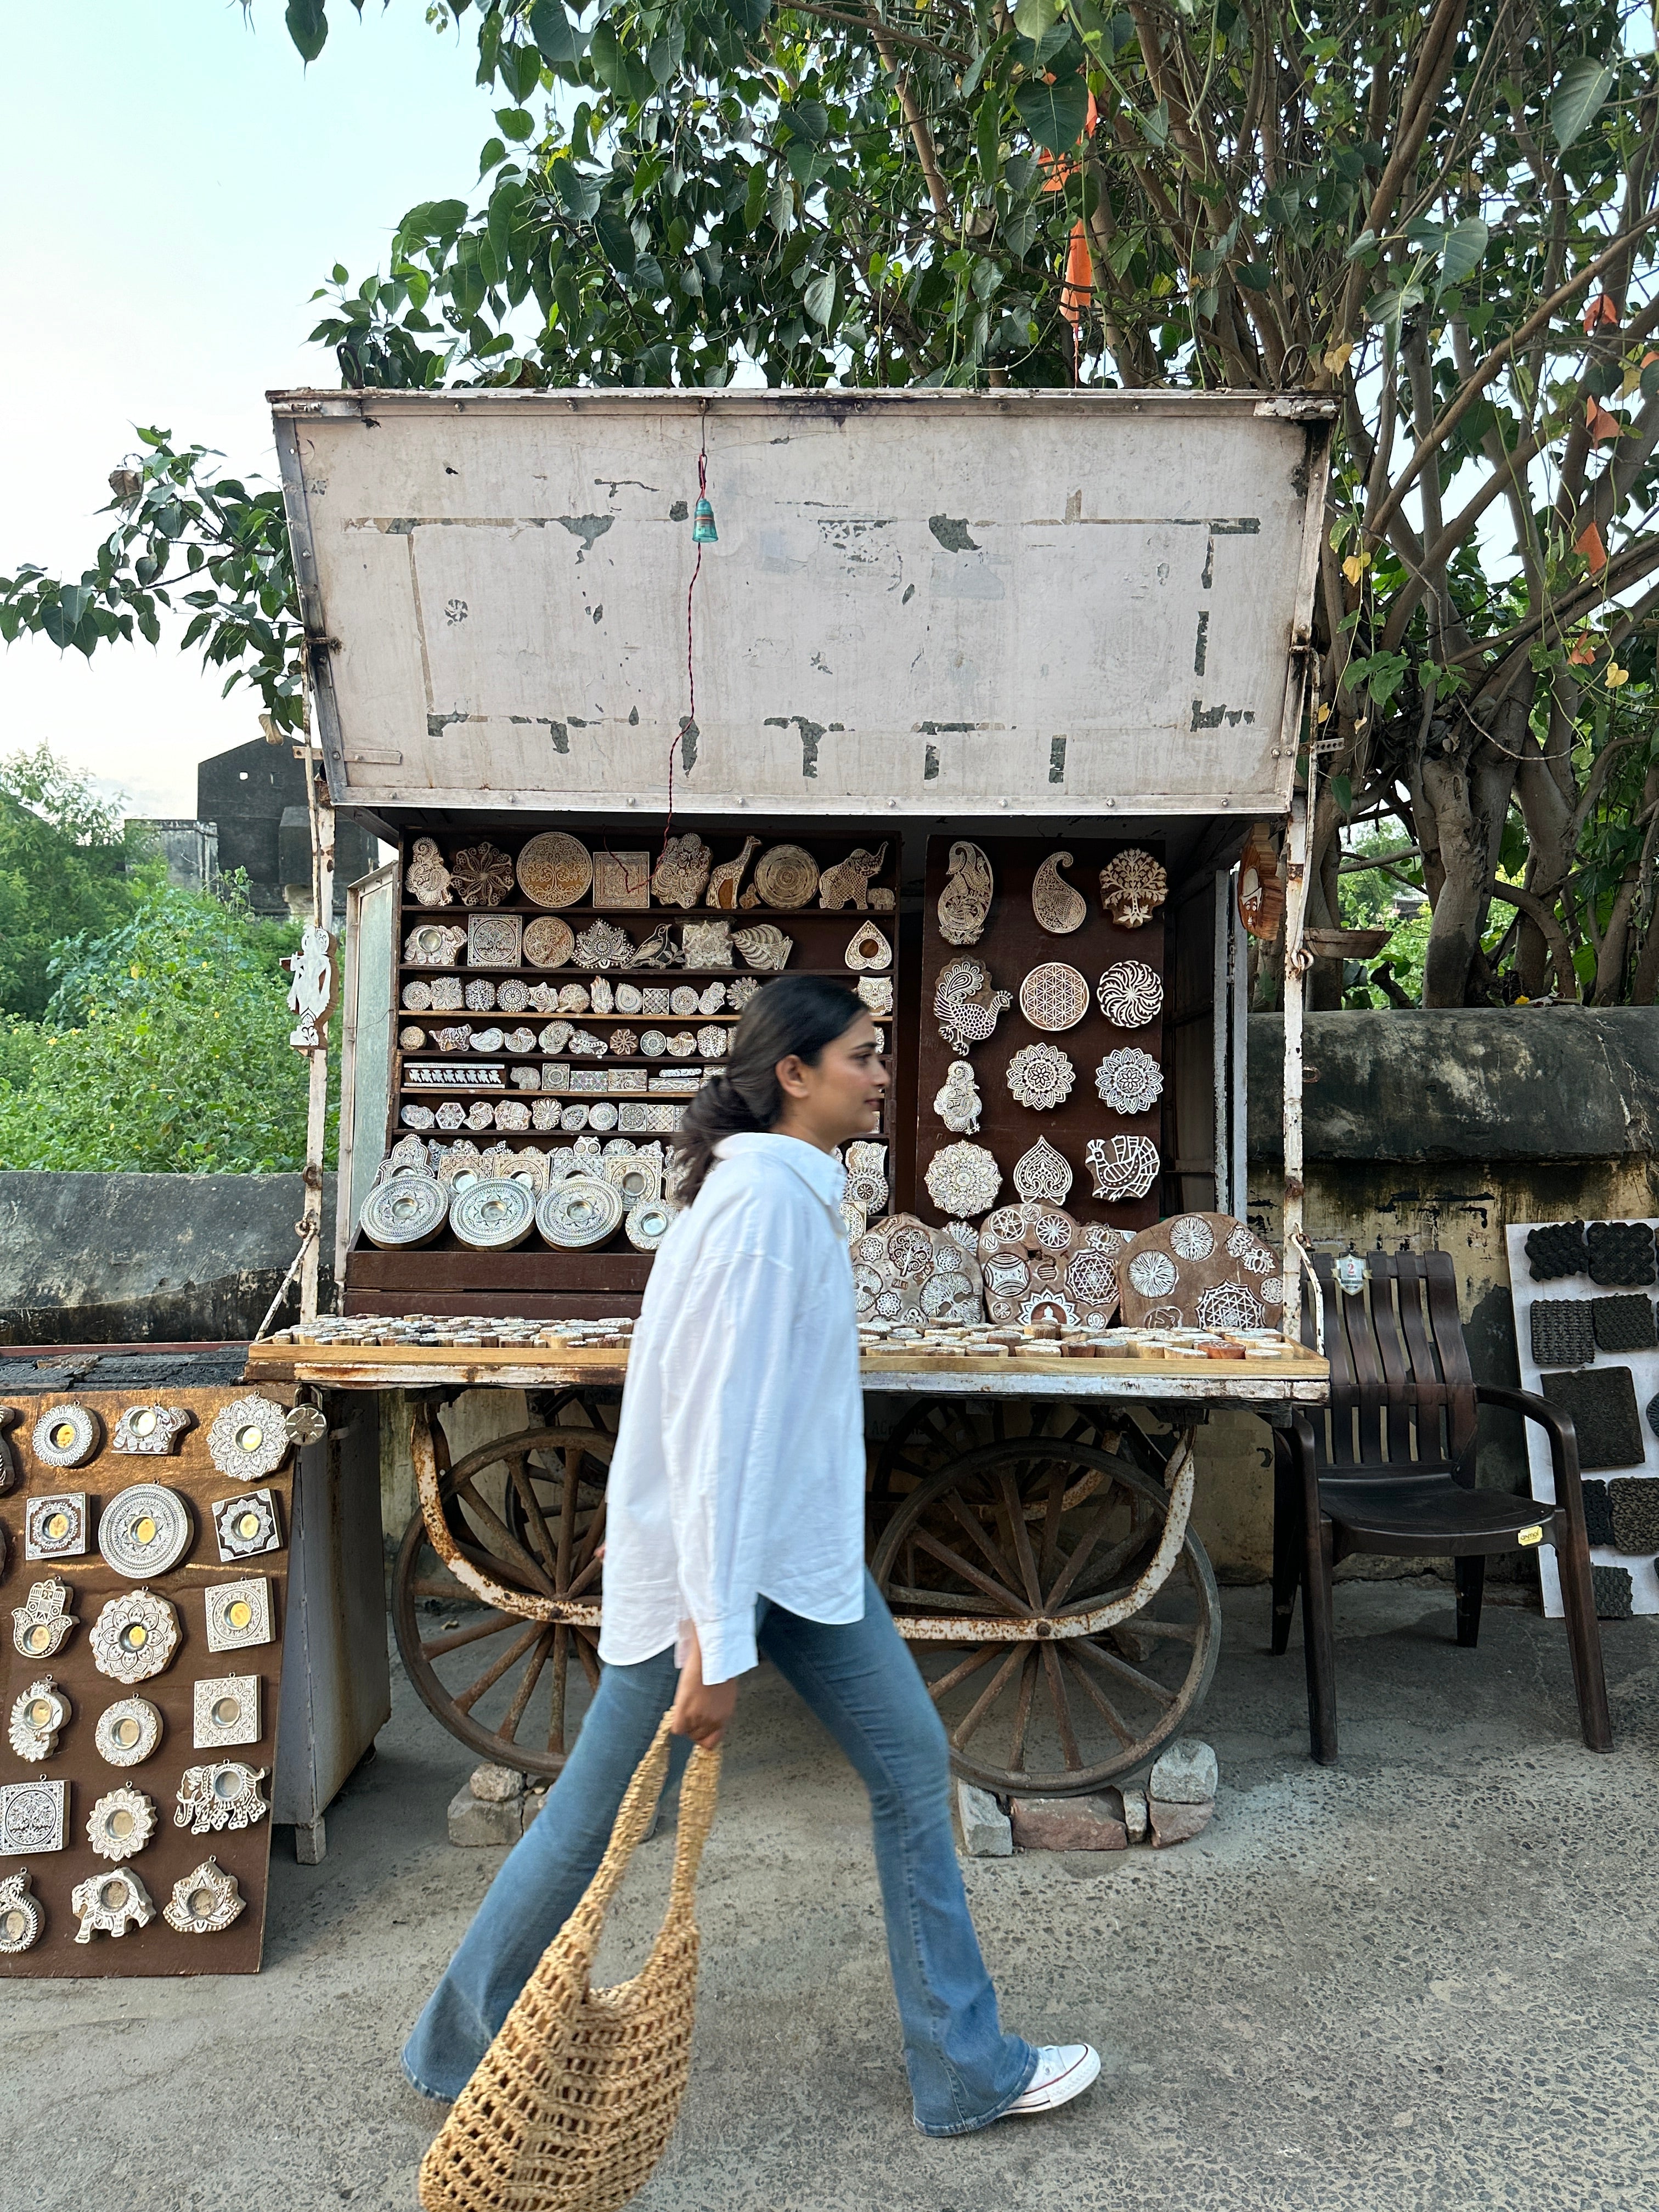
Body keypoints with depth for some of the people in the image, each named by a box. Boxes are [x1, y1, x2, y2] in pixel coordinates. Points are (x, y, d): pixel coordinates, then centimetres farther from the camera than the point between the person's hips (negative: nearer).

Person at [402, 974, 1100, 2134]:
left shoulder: (797, 1190, 8)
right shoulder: (762, 1198, -23)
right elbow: (715, 1422, -26)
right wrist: (717, 1642, -25)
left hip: (800, 1549, 9)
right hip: (711, 1559, -9)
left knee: (913, 1760, 10)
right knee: (603, 1810, 7)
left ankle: (967, 2068, 24)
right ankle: (461, 2051, 31)